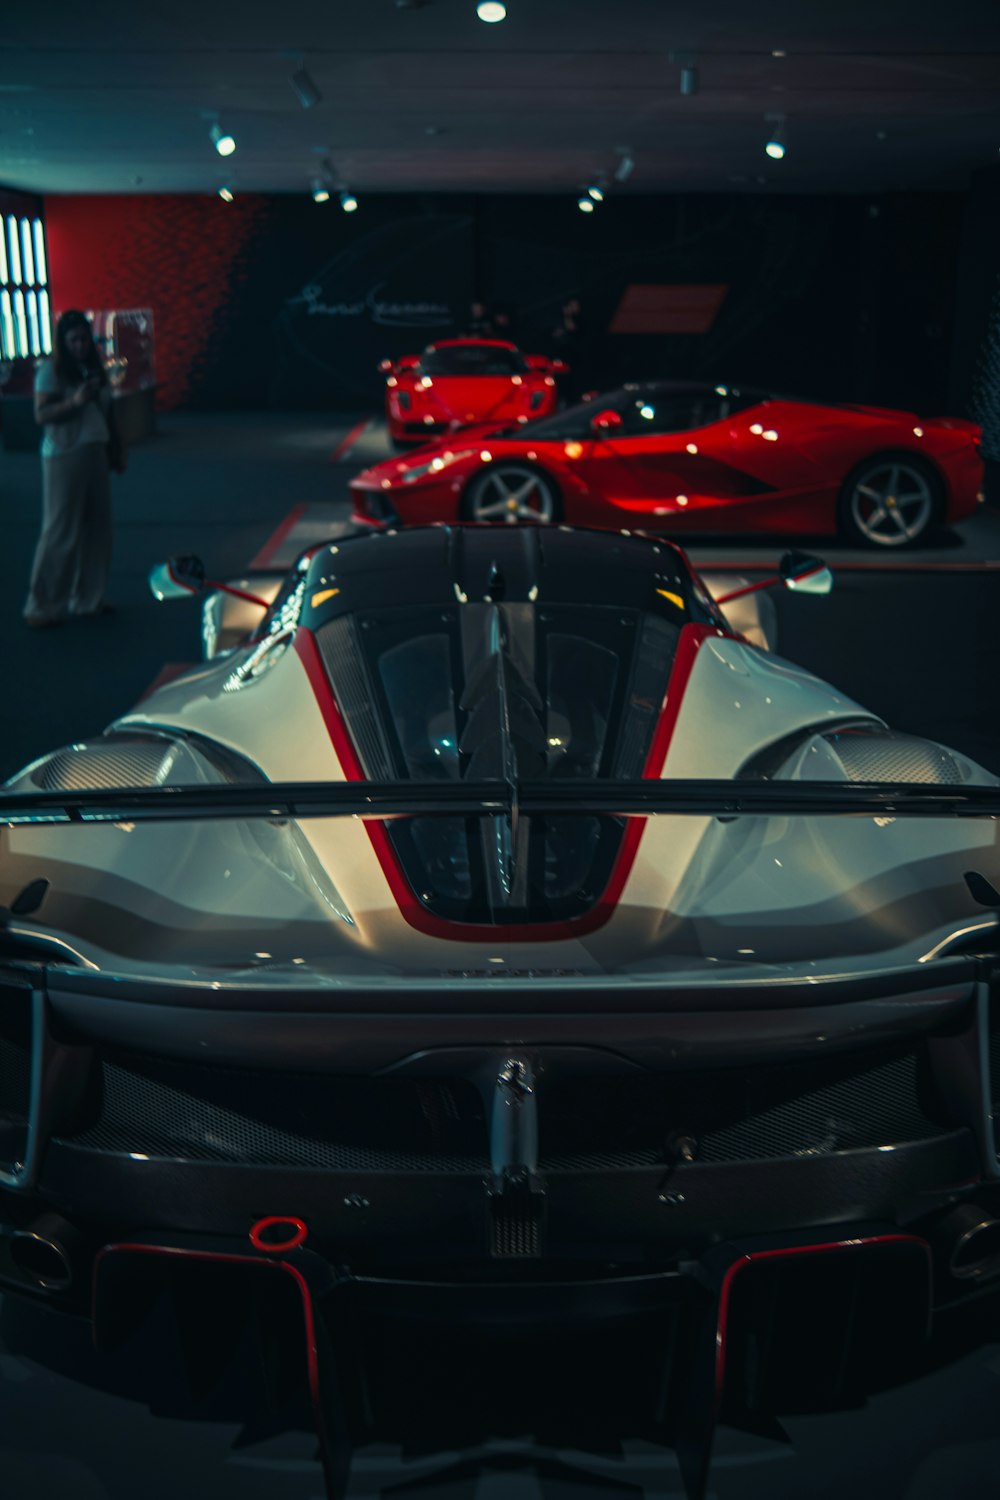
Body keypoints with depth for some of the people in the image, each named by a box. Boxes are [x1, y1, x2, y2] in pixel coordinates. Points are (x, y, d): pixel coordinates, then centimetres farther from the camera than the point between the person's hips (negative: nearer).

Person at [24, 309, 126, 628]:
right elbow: (41, 415, -12)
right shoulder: (51, 370, -6)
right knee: (61, 532, -6)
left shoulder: (94, 369, 14)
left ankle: (88, 597, 18)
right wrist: (75, 401, -25)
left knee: (97, 529, 7)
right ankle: (42, 605, 1)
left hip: (95, 455, 7)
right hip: (64, 458, -7)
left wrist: (117, 449, 19)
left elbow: (107, 413, 22)